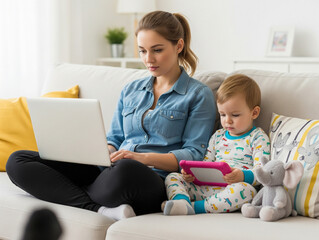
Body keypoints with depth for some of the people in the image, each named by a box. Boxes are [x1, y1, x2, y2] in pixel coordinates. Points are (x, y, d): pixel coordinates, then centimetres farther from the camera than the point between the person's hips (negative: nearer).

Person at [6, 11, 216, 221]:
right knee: (18, 162, -11)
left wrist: (145, 158, -18)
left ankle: (71, 195, -17)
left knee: (125, 169, -46)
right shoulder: (131, 91, 24)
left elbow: (194, 154, -3)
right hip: (109, 170, 7)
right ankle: (101, 209, -27)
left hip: (154, 180, -6)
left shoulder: (199, 95, 6)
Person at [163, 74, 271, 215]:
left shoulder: (258, 138, 4)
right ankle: (182, 200, -38)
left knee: (246, 190, -39)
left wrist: (243, 176, -30)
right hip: (207, 186, 6)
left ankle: (196, 207, -39)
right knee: (173, 177, -4)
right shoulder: (218, 136, 23)